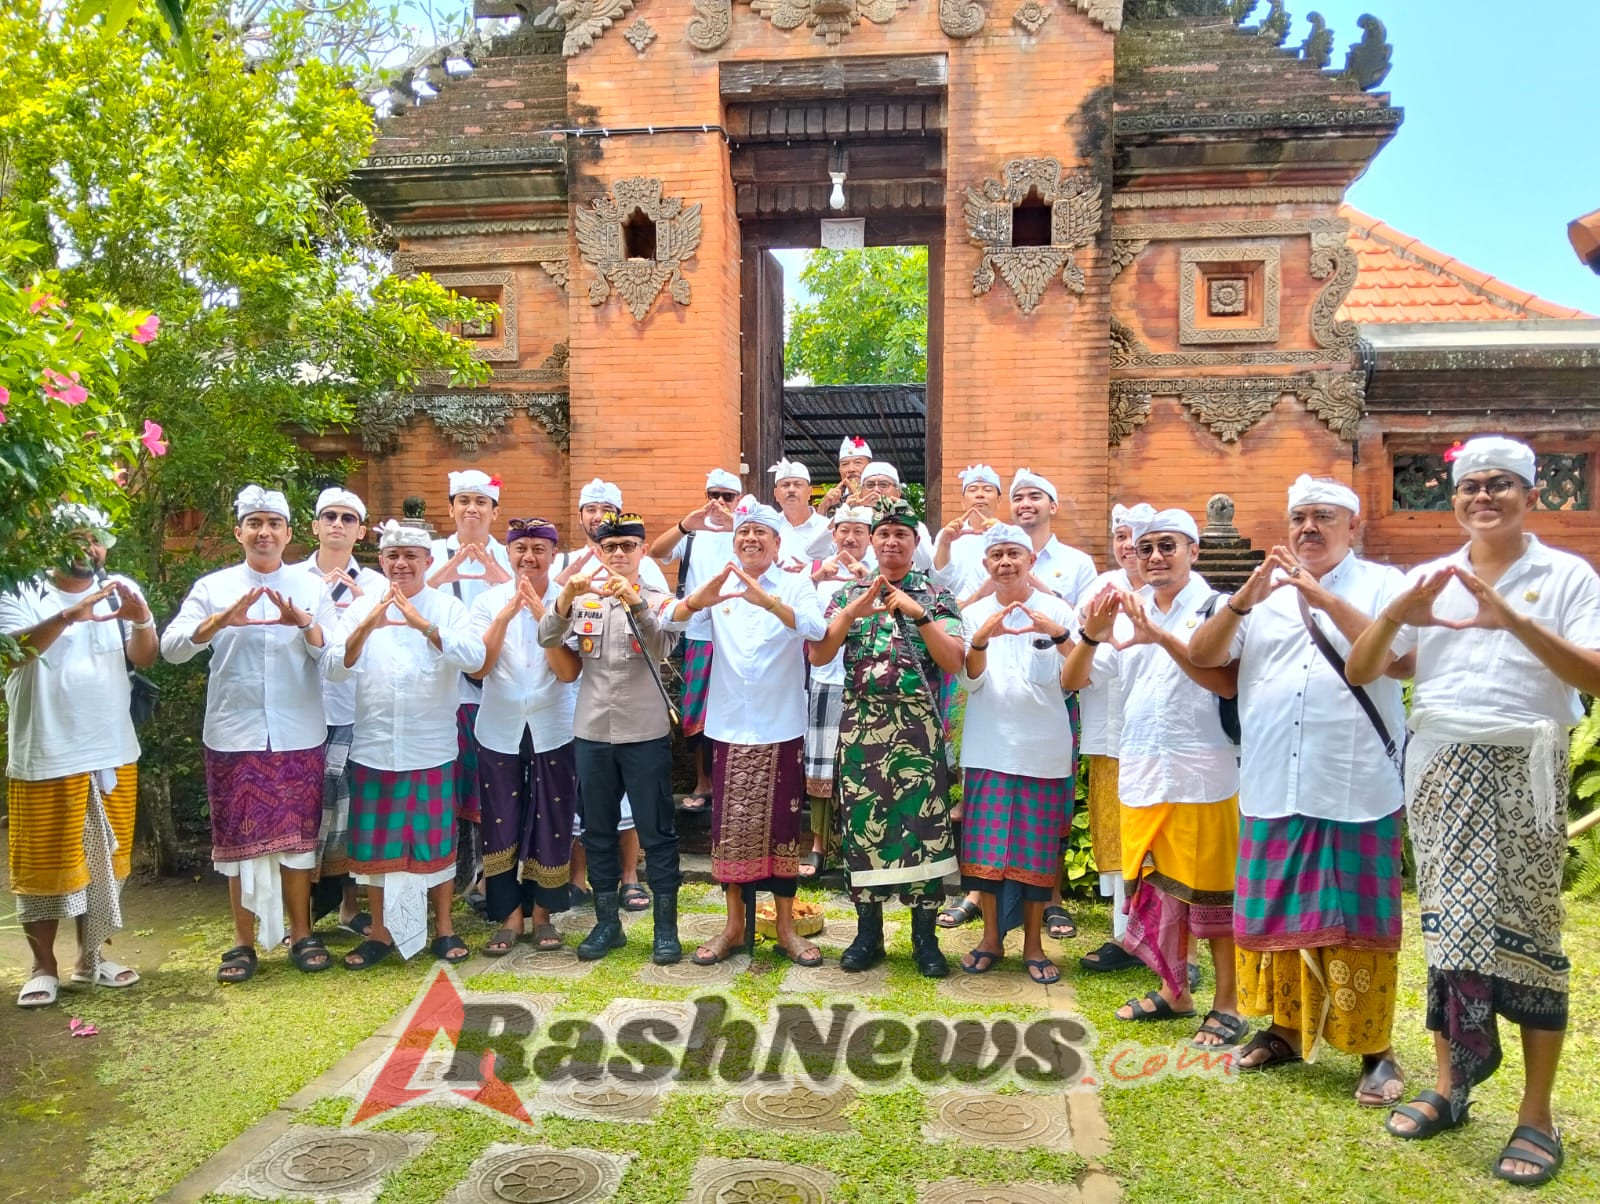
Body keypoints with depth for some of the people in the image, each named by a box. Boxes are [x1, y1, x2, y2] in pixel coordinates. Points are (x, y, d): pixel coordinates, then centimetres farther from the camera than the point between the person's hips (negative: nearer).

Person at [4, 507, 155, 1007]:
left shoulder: (120, 590, 5)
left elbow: (144, 658, -5)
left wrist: (141, 620, -26)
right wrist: (69, 616, -37)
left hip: (112, 753, 4)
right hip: (44, 757, -3)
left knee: (105, 859, 12)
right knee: (45, 862, 6)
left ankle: (91, 957, 26)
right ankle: (44, 967, 20)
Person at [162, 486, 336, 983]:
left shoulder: (312, 588, 5)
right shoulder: (213, 587, 4)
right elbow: (171, 646, -8)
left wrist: (305, 624, -22)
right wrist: (222, 620, -25)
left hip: (299, 737, 0)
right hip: (232, 736, 0)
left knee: (297, 838, 8)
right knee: (240, 840, 7)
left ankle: (302, 935, 21)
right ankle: (244, 943, 19)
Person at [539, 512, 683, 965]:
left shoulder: (658, 600, -1)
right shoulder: (582, 599, 6)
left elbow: (661, 646, -18)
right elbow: (547, 639, -8)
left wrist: (634, 603, -33)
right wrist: (567, 597, -24)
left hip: (646, 734, -3)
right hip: (592, 733, 3)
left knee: (657, 833, 3)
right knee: (598, 833, 12)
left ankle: (666, 928, 14)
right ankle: (607, 923, 26)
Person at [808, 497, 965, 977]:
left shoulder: (936, 596, 4)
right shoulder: (849, 594, 9)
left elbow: (954, 662, -7)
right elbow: (818, 655, -3)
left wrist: (919, 614, -17)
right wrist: (850, 612, -16)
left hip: (918, 727, -1)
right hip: (861, 725, 2)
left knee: (923, 824, -1)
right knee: (862, 823, 5)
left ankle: (925, 936, 12)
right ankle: (868, 933, 17)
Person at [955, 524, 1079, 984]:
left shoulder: (1056, 610, -1)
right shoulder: (974, 614, 4)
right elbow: (969, 681, -6)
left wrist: (1059, 635, -26)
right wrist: (981, 639, -24)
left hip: (1044, 748, -1)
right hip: (989, 747, 1)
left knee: (1038, 847, 6)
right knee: (985, 843, 4)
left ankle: (1033, 942, 20)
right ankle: (991, 937, 20)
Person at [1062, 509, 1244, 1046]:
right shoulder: (1124, 612, 8)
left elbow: (1228, 683, -20)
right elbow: (1074, 680, 4)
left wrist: (1161, 635, -27)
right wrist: (1090, 636, -15)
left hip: (1203, 775, -5)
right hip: (1140, 775, 5)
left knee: (1209, 889, 5)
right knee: (1156, 887, 15)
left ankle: (1227, 1003, 19)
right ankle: (1174, 990, 31)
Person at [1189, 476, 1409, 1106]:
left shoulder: (1383, 585, 2)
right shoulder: (1263, 593, 11)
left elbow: (1404, 660, -15)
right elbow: (1202, 656, 2)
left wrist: (1323, 596, -19)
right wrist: (1244, 597, -13)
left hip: (1357, 792, -3)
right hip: (1272, 791, 4)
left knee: (1355, 922, 2)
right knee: (1278, 915, 12)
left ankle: (1375, 1050, 16)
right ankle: (1286, 1029, 27)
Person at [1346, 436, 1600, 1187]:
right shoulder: (1428, 579, 9)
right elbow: (1359, 672, 4)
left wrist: (1514, 620, -24)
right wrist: (1396, 613, -14)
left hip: (1524, 769, -3)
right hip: (1442, 767, 3)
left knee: (1526, 928, 1)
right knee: (1449, 923, 8)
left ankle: (1537, 1114, 12)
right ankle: (1449, 1086, 21)